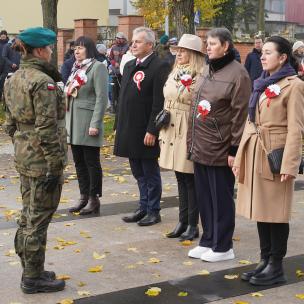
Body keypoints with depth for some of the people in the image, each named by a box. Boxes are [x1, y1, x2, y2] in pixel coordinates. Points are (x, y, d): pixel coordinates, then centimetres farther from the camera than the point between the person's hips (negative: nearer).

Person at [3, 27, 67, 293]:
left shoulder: (14, 79, 9)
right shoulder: (43, 82, -18)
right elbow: (47, 129, -21)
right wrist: (54, 165, -18)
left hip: (23, 157, 9)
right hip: (42, 160, -9)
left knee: (28, 215, 18)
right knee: (39, 219, 0)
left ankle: (30, 270, 30)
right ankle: (33, 277, 10)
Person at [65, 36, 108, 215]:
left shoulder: (98, 67, -8)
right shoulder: (77, 68, 16)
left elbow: (102, 98, -14)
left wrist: (95, 124, -19)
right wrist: (67, 121, 14)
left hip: (88, 122, -8)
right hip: (73, 122, 8)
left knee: (92, 162, 0)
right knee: (79, 162, 11)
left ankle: (94, 200, 7)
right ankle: (84, 197, 19)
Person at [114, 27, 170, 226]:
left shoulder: (159, 67, -12)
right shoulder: (129, 66, 13)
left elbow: (159, 102, -17)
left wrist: (152, 130, -20)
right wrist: (120, 126, 14)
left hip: (146, 131, -8)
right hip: (130, 131, 8)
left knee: (150, 172, 4)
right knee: (139, 173, 16)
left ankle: (153, 211, 15)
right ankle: (144, 208, 27)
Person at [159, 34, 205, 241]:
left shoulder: (200, 76, -12)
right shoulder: (174, 74, 13)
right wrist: (162, 130, 16)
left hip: (190, 132, -8)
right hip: (172, 131, 8)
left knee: (190, 180, 0)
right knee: (180, 179, 13)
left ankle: (193, 225, 11)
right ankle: (183, 222, 22)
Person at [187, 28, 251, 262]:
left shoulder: (237, 73, -11)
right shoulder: (207, 72, 13)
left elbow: (240, 114, -13)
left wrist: (235, 149, -15)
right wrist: (192, 141, 14)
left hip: (220, 149, -7)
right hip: (200, 146, 7)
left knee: (221, 198, 3)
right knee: (204, 197, 13)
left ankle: (223, 247, 14)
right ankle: (208, 241, 26)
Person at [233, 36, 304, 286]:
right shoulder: (262, 84, 15)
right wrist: (240, 156, 12)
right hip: (255, 152, 8)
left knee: (276, 212, 0)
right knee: (260, 209, 12)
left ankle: (276, 268, 9)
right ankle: (265, 261, 22)